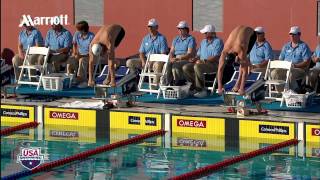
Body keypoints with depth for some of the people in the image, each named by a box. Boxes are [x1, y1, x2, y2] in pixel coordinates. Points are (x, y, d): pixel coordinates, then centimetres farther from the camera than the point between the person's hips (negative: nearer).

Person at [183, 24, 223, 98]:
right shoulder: (203, 42, 20)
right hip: (201, 63, 8)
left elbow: (216, 57, -16)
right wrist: (195, 59, -1)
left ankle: (201, 90, -32)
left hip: (213, 64, -8)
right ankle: (195, 86, -12)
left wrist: (204, 61, -22)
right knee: (185, 67, -12)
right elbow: (199, 54, 22)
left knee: (197, 67, -36)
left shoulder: (218, 41, -6)